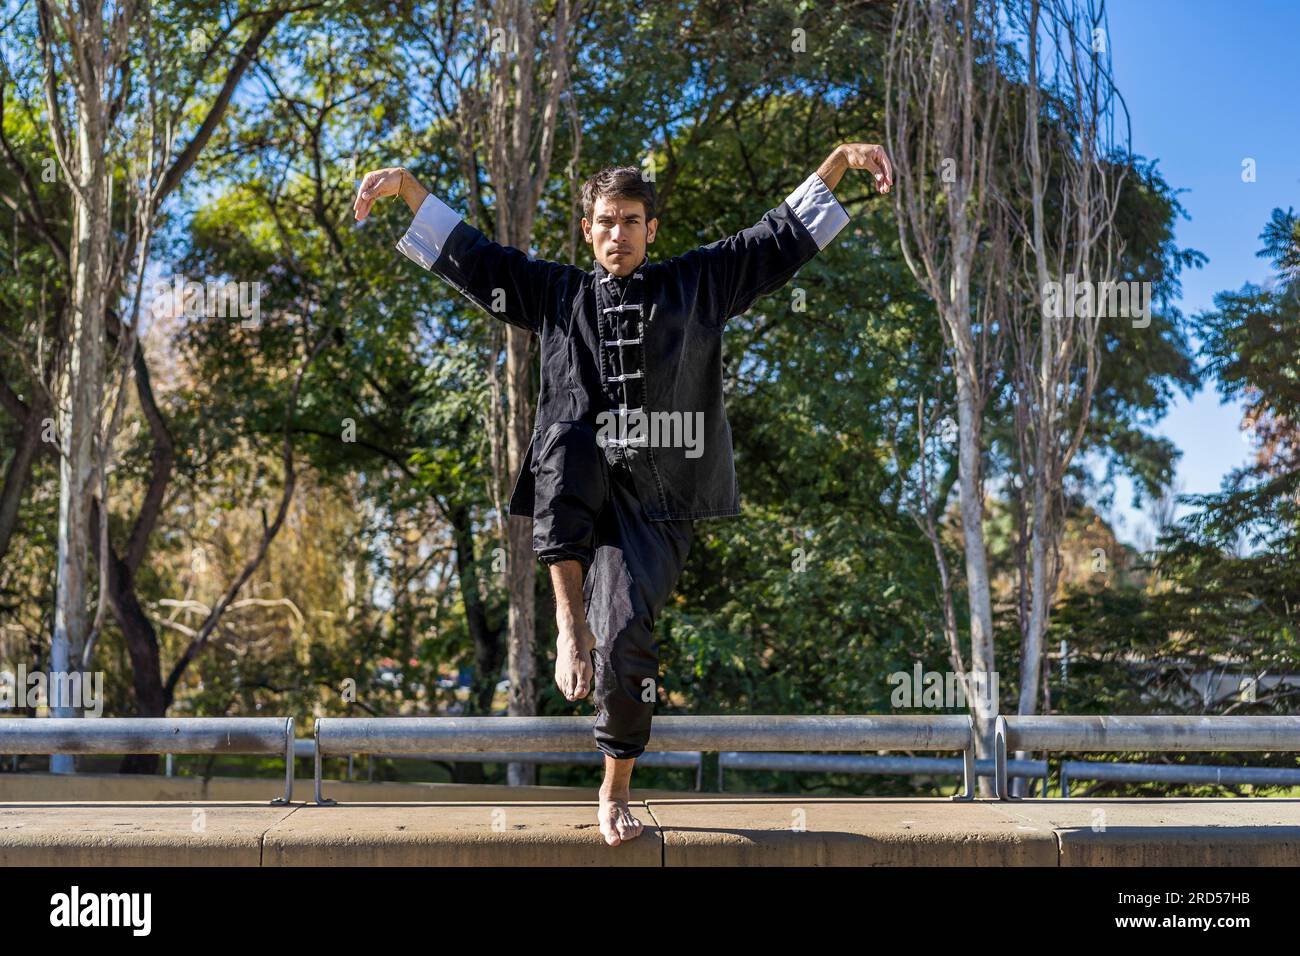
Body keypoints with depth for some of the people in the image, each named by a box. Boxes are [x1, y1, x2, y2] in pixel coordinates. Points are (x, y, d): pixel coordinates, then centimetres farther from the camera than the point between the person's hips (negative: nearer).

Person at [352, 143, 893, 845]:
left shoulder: (697, 285, 14)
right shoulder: (558, 294, 16)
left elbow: (783, 236, 14)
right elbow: (465, 253, 18)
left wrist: (840, 160, 8)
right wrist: (406, 186, 11)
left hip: (656, 500, -1)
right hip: (580, 489, 1)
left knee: (627, 638, -13)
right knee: (565, 436, -35)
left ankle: (615, 792, 10)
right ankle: (569, 621, -29)